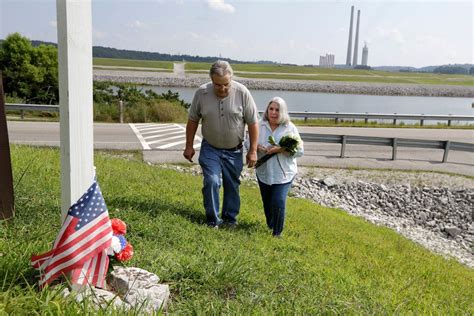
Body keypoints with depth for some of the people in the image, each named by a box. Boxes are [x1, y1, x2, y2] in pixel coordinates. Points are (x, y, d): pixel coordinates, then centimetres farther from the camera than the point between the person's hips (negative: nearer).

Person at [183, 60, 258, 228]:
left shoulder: (242, 93, -17)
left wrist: (253, 150, -9)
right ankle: (213, 220, 6)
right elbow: (193, 120, -1)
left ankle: (230, 219, 30)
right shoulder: (201, 93, -13)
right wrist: (189, 145, 1)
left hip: (234, 150, 1)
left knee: (232, 185, 11)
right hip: (210, 148, 0)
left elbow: (253, 123, -10)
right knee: (211, 182, -12)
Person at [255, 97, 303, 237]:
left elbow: (300, 151, -11)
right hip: (263, 172, 3)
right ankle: (269, 228, 42)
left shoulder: (290, 128, -9)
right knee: (267, 203, 17)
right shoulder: (260, 125, -2)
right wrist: (256, 147, -20)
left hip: (283, 174, -3)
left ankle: (277, 233, 8)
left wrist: (281, 149, -24)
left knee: (278, 203, -12)